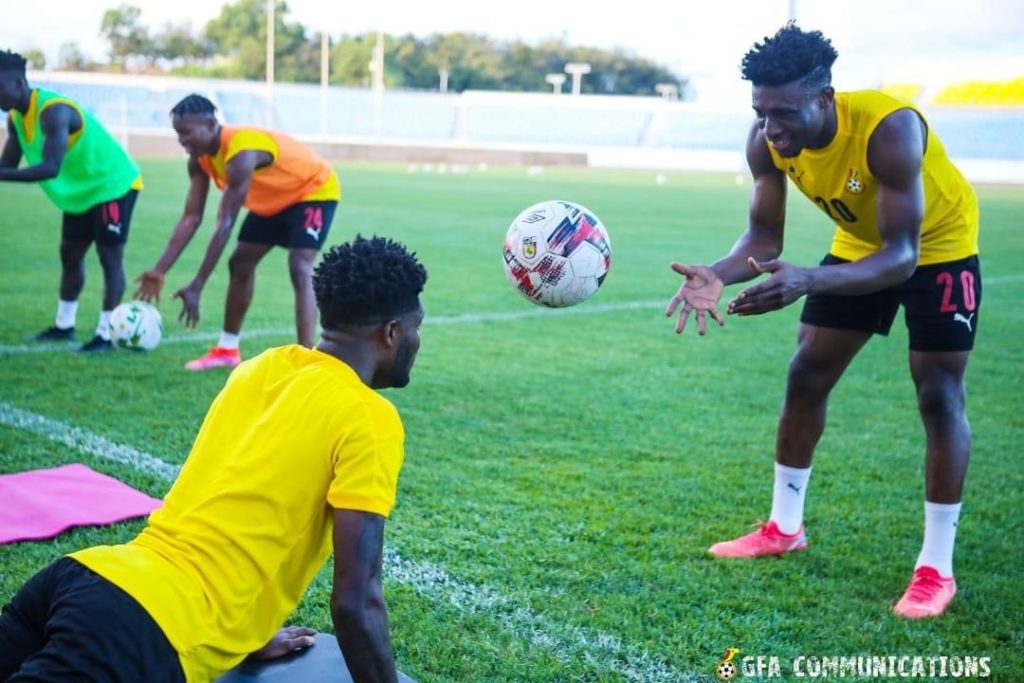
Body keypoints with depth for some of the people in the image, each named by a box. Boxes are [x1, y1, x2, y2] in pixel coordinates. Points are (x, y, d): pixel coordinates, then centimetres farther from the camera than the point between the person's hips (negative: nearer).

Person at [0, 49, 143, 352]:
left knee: (109, 255, -8)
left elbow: (50, 168, -44)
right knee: (70, 254, 13)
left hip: (113, 184, -10)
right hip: (80, 190, 10)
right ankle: (64, 325, 24)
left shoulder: (53, 111, -33)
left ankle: (106, 333, -6)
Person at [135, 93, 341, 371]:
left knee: (299, 269, -25)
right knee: (240, 263, 10)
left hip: (314, 189, -9)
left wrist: (196, 286, -40)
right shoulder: (200, 159, -12)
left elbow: (225, 226, -40)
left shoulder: (240, 154, -39)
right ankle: (227, 350, 22)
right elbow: (191, 218, -10)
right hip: (275, 199, 9)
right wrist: (159, 271, -17)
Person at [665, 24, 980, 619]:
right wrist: (717, 274, -40)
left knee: (938, 395, -10)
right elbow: (764, 237, -18)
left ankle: (937, 567, -1)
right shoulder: (767, 141, -23)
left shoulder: (889, 128, -40)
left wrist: (807, 281, -58)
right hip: (859, 244, 6)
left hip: (937, 247, -5)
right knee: (806, 377, 5)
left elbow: (902, 254, -42)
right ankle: (784, 527, 20)